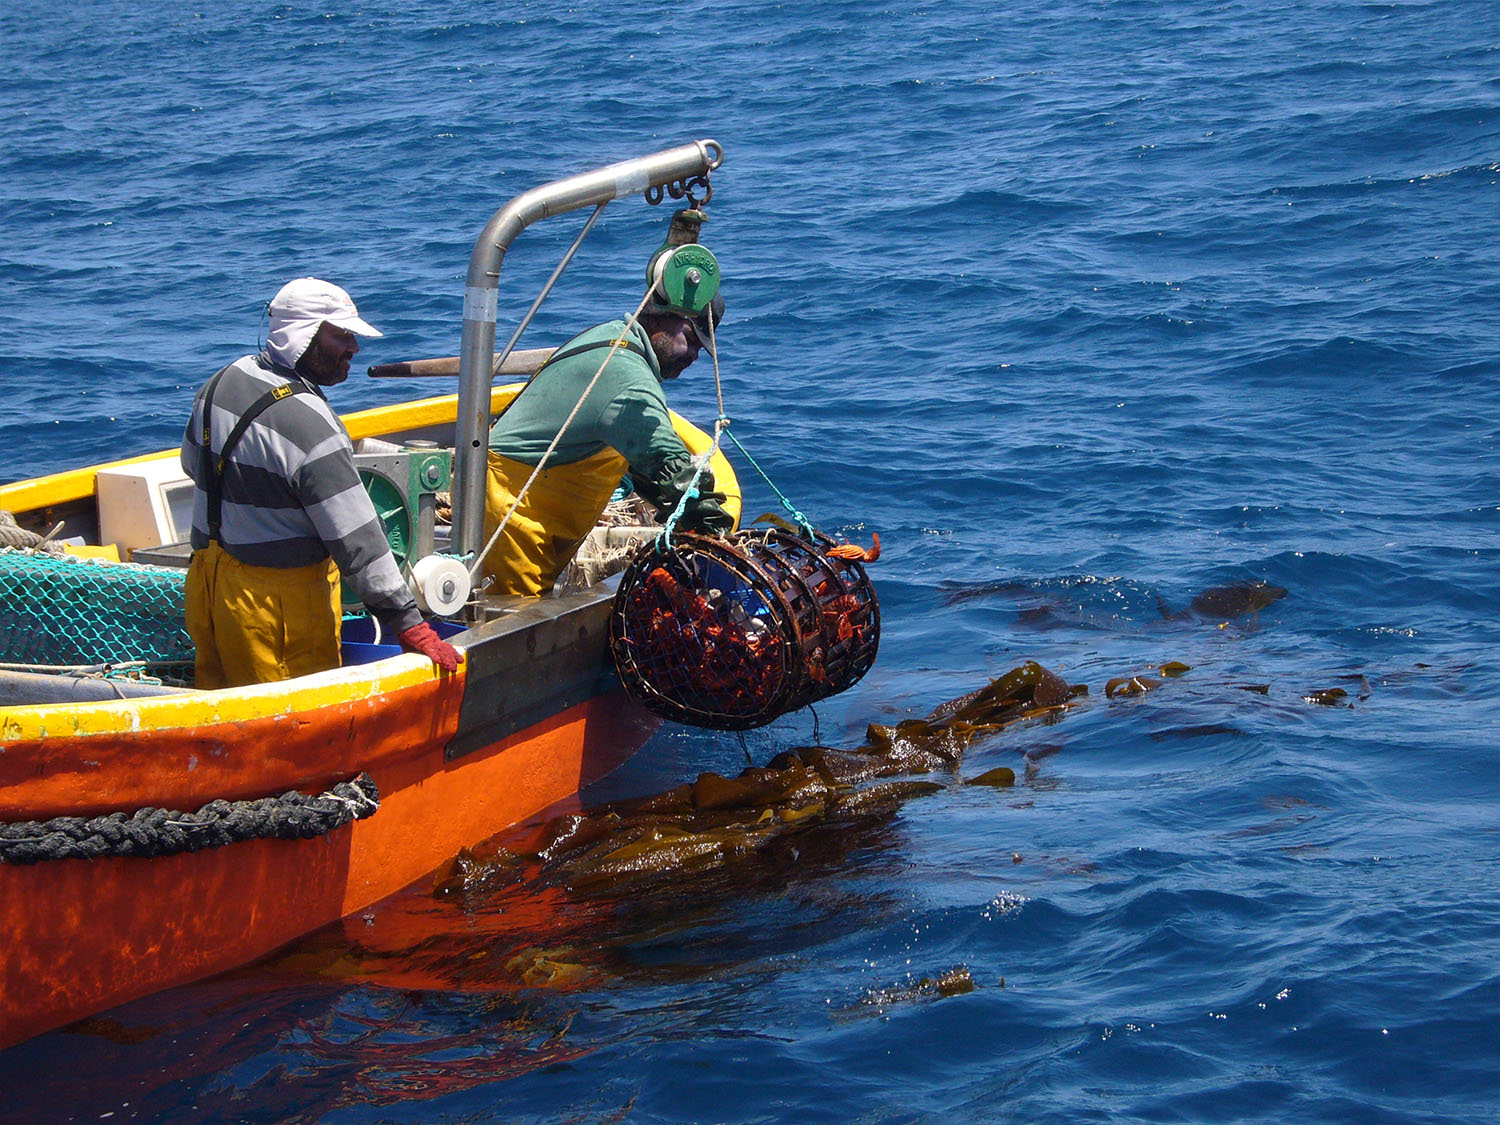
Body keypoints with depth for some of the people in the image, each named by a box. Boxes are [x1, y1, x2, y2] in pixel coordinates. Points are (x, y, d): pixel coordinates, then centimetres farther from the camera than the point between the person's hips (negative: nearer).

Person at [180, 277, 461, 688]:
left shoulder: (222, 382, 3)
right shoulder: (307, 423, -23)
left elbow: (193, 462, 22)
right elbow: (356, 540, -24)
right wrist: (408, 624, -21)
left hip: (208, 576, 8)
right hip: (280, 597, -8)